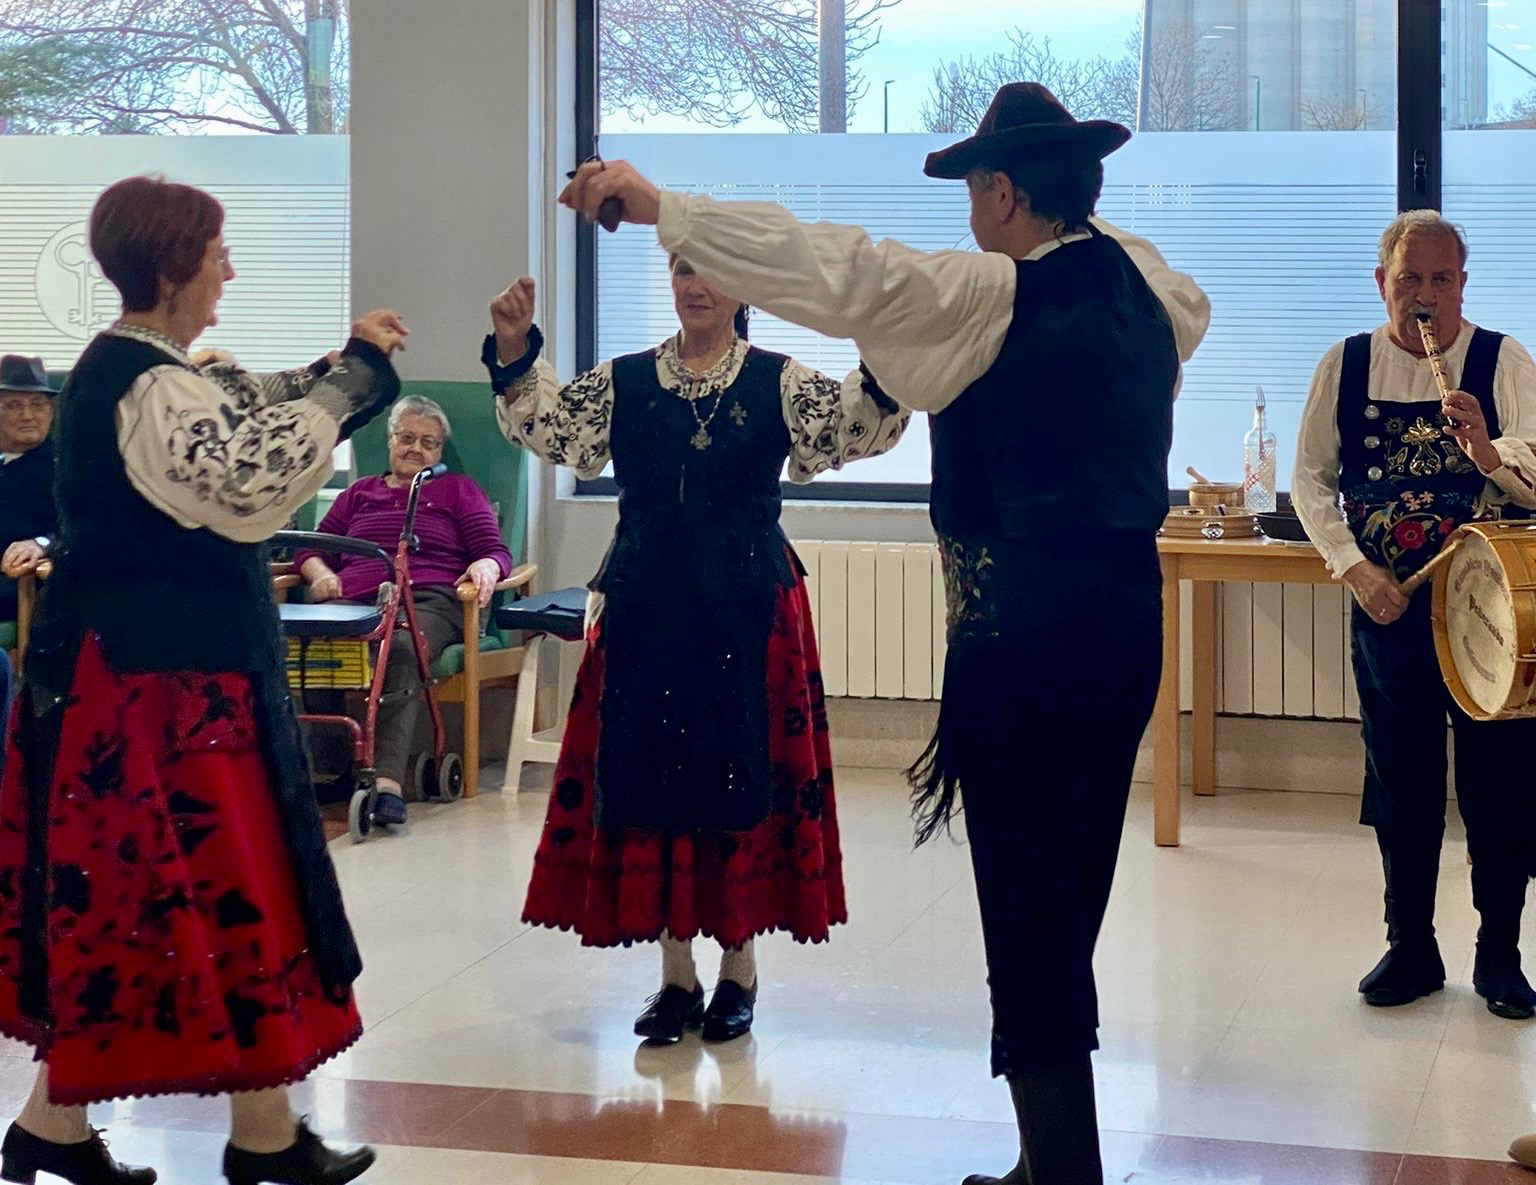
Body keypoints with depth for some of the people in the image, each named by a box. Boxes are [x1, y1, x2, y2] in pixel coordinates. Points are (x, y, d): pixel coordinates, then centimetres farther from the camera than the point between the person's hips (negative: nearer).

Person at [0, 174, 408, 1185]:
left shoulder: (139, 371, 13)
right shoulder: (144, 385, -19)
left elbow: (238, 421, 24)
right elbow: (256, 475, -30)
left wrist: (338, 368, 11)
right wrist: (355, 379, -19)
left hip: (138, 667, 10)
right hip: (158, 678, -10)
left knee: (123, 888, 13)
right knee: (209, 887, -1)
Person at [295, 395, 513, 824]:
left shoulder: (458, 490, 26)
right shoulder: (359, 493, 34)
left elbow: (497, 551, 15)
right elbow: (311, 548, 27)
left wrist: (485, 567, -10)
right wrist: (321, 574, 3)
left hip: (429, 600, -2)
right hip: (353, 602, 2)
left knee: (401, 652, -40)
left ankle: (388, 780, -54)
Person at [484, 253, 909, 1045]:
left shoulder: (779, 383, 1)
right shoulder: (623, 383, 8)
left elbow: (863, 423, -13)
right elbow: (544, 423, -2)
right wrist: (514, 353, -18)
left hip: (747, 615, -2)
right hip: (646, 613, 2)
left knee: (743, 778, 1)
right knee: (650, 778, 5)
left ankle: (738, 968, 16)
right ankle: (676, 970, 17)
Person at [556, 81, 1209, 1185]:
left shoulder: (993, 295, -12)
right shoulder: (1151, 286, 9)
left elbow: (825, 266, -18)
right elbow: (1190, 313, 33)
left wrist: (658, 204, -14)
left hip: (1025, 629, -8)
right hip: (1129, 614, 8)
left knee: (1027, 900, -2)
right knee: (1072, 894, 15)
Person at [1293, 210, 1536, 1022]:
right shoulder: (1345, 366, 3)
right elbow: (1310, 478, 6)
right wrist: (1352, 567, -6)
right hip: (1387, 609, 2)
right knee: (1400, 781, 11)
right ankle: (1410, 948, 24)